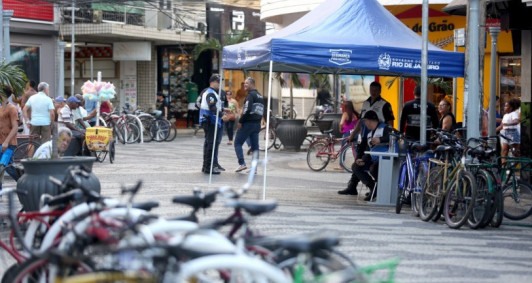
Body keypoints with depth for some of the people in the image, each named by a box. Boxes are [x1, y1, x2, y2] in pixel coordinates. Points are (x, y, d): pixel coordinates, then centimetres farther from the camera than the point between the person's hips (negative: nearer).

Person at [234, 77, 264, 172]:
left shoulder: (251, 95, -11)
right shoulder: (260, 96, 17)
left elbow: (247, 110, -21)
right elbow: (262, 111, 18)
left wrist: (240, 121, -16)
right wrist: (258, 121, 16)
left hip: (248, 123, -8)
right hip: (257, 124, 8)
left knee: (238, 143, 0)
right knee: (255, 146, 7)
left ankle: (242, 163, -11)